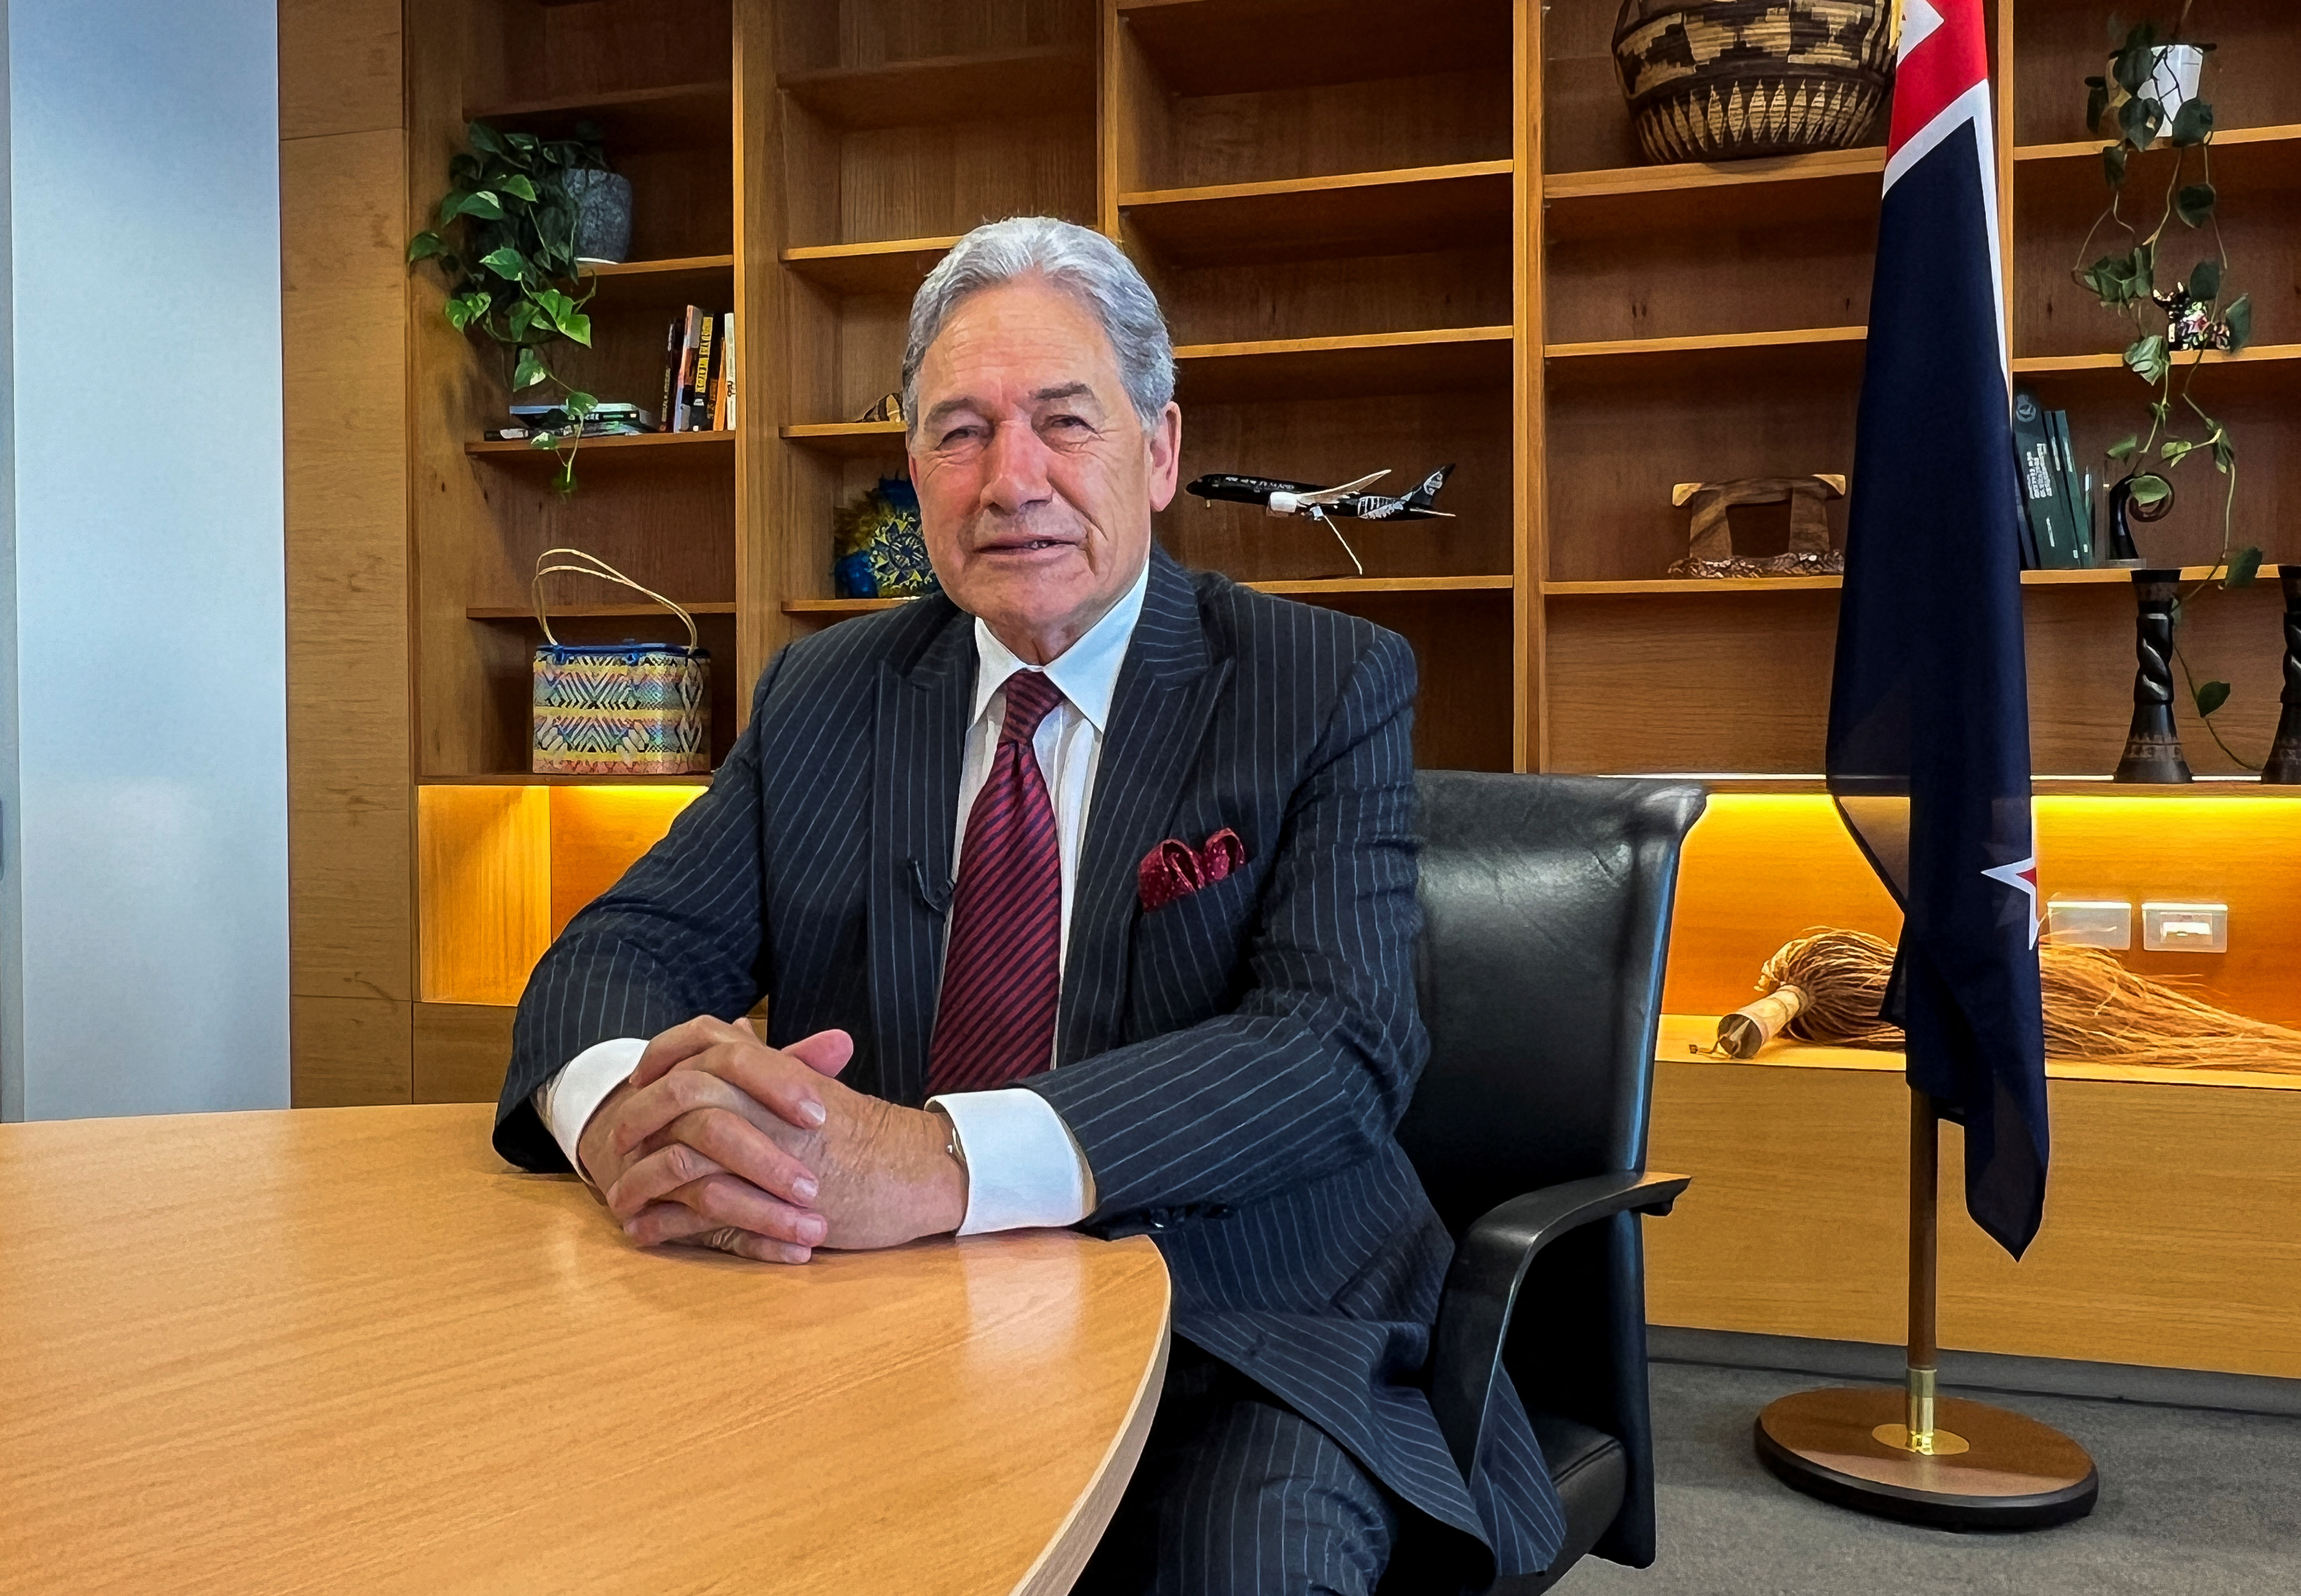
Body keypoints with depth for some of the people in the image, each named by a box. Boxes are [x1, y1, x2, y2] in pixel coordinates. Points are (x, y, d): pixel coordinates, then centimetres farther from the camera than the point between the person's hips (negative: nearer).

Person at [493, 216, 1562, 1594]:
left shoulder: (1330, 688, -4)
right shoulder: (822, 697, 8)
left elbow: (1342, 1045, -17)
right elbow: (622, 948, 2)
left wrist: (937, 1161, -32)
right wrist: (624, 1111, -24)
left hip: (1237, 1340, -3)